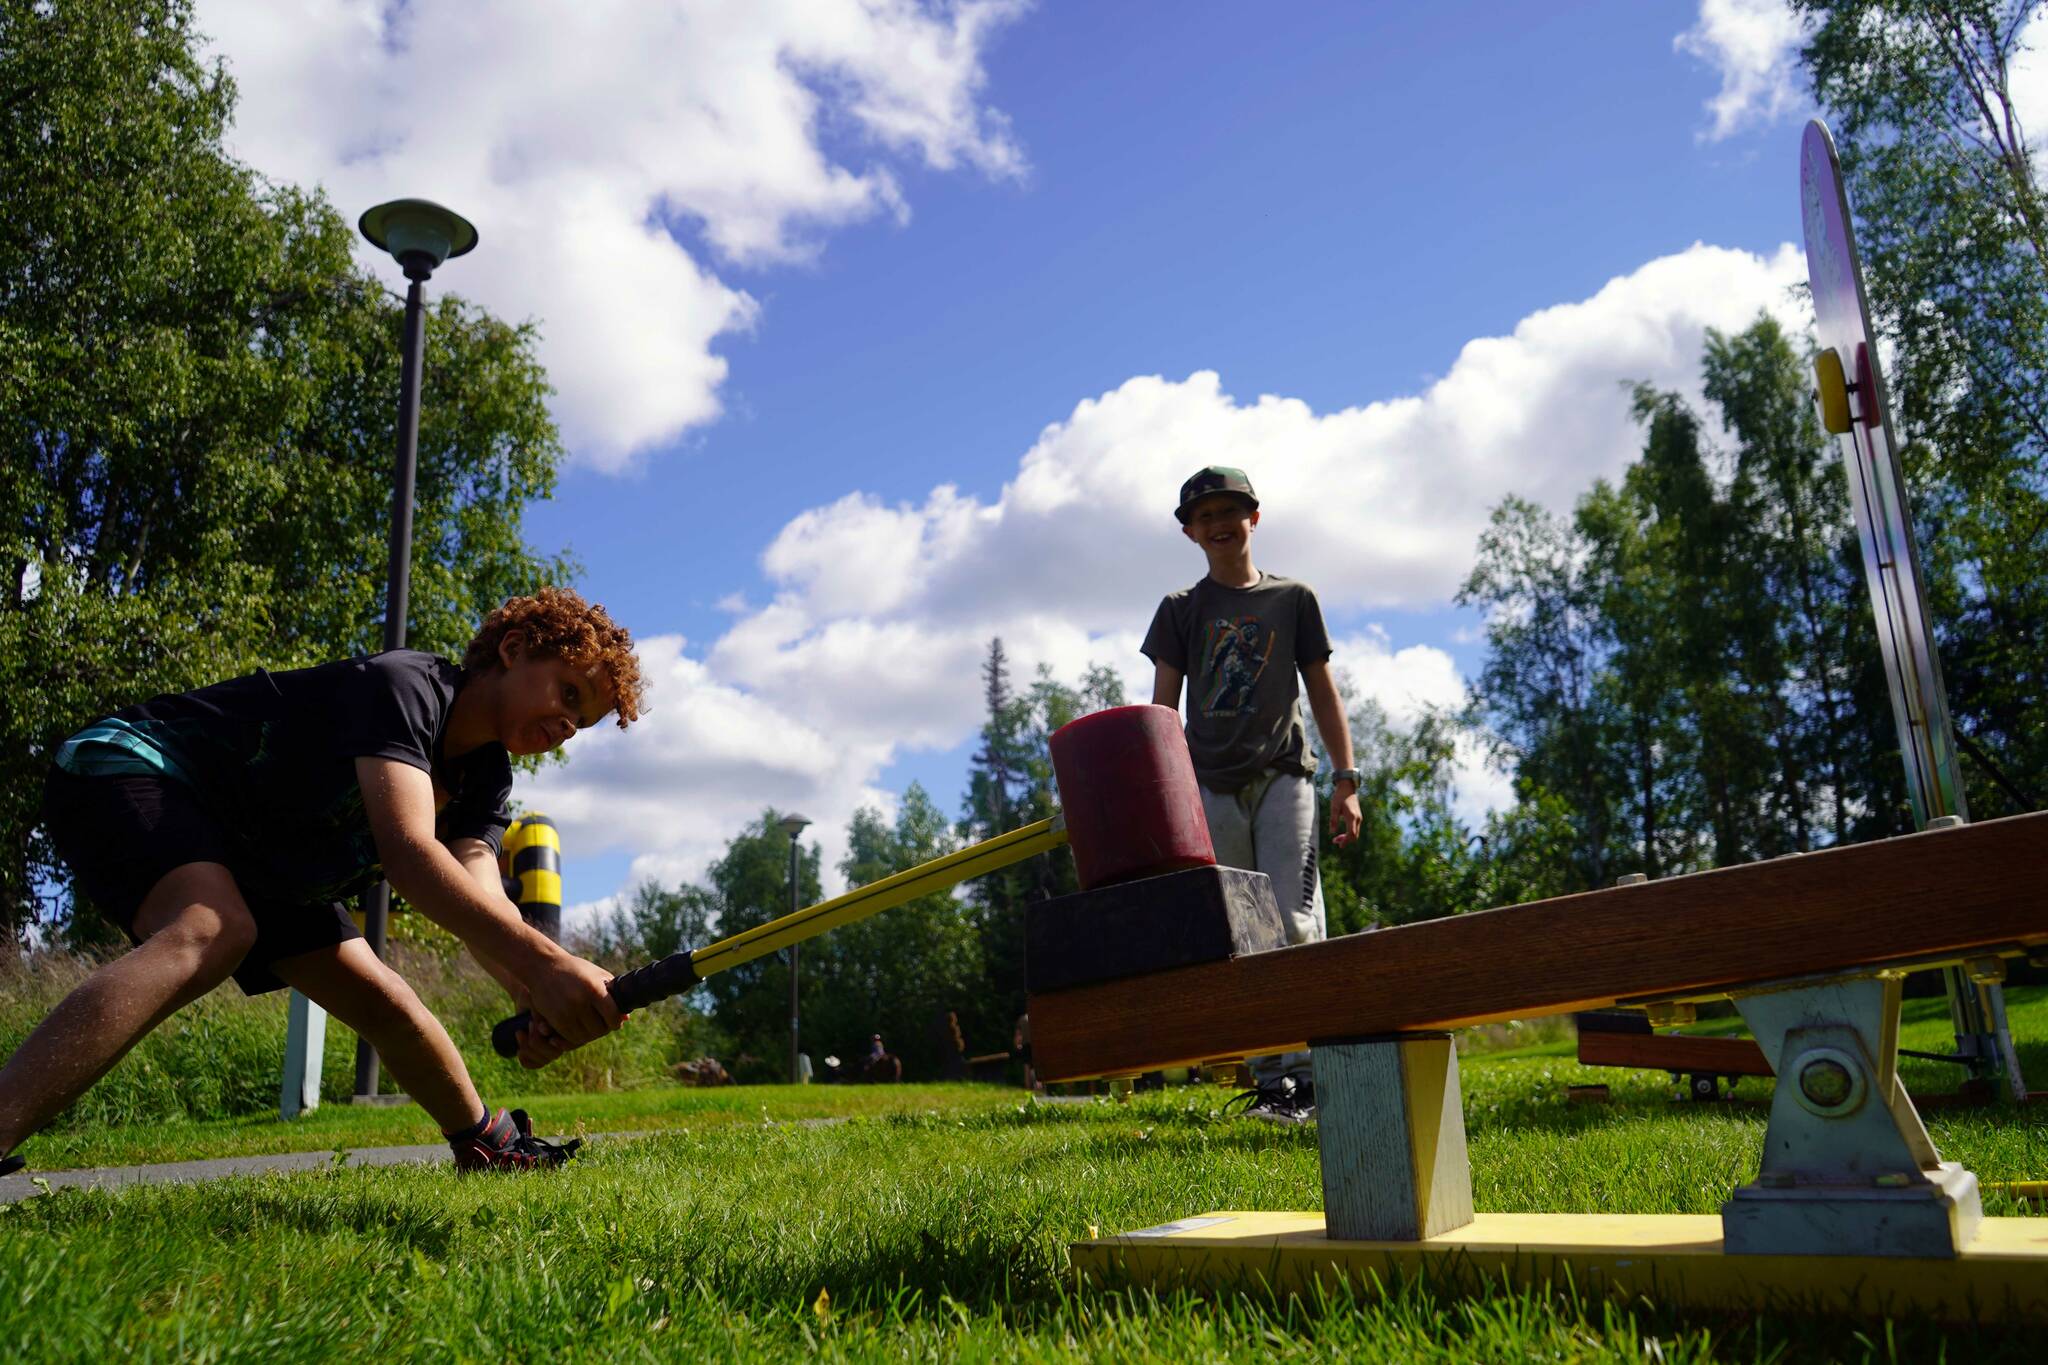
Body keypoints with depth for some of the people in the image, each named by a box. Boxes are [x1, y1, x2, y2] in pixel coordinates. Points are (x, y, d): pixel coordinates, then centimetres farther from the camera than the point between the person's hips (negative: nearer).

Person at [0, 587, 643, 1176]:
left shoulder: (485, 780, 0)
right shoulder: (406, 683, -25)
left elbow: (480, 901, -17)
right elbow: (408, 850, -40)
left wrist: (535, 996, -39)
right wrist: (541, 962, -50)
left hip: (251, 866, 9)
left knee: (386, 1004, 6)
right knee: (213, 932, -38)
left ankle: (489, 1142, 28)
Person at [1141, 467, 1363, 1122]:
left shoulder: (1293, 598, 12)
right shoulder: (1180, 610, 13)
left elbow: (1322, 692, 11)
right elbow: (1163, 707, 7)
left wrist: (1346, 780, 3)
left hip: (1283, 777, -1)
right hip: (1211, 787, 1)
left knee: (1296, 925, -11)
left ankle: (1308, 1073, -9)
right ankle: (1271, 1081, 4)